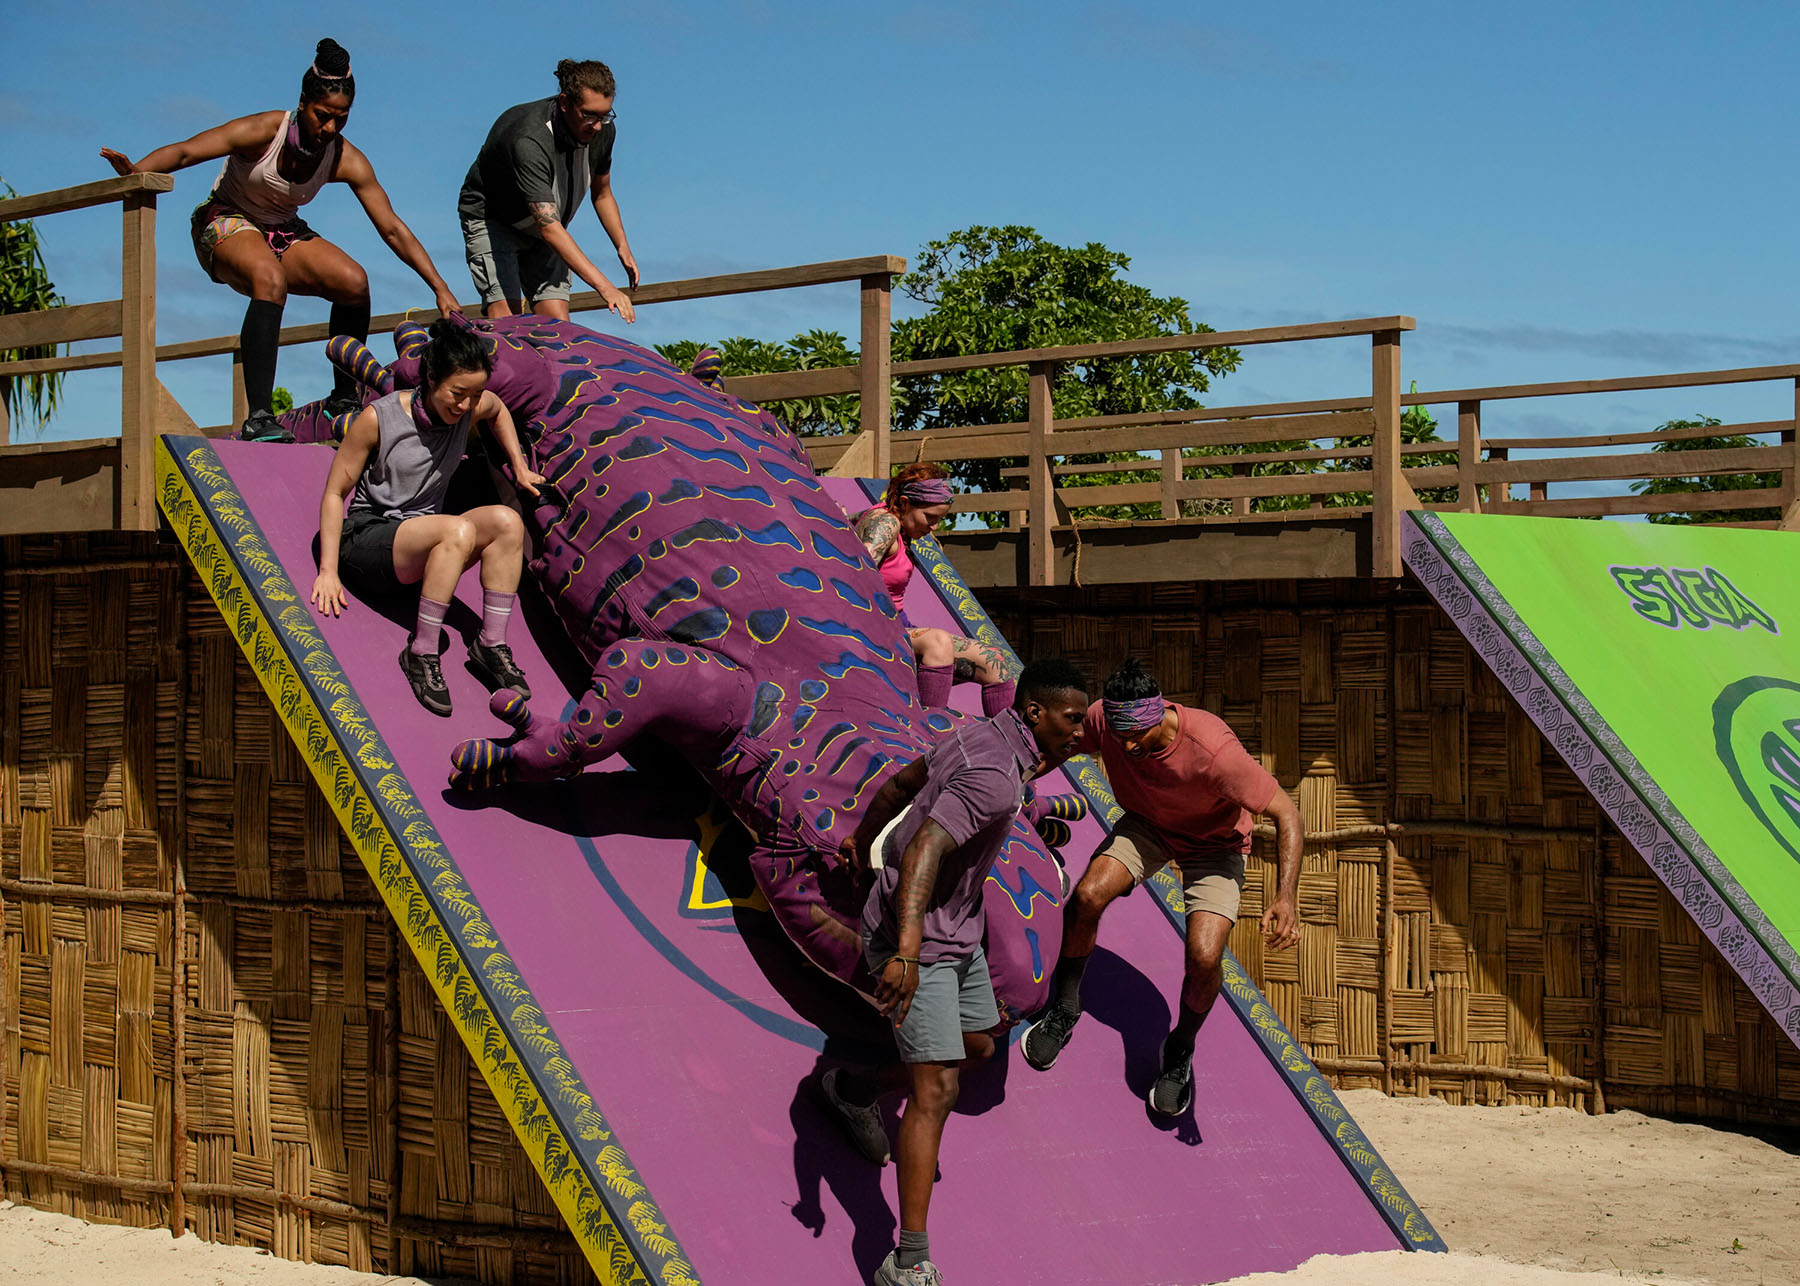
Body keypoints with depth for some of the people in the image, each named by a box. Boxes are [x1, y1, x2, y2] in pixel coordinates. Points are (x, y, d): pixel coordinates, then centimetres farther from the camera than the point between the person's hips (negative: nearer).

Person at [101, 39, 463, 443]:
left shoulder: (346, 160, -13)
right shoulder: (265, 131, -24)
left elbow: (392, 229, -11)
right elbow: (185, 151, -31)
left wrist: (440, 288, -16)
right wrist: (137, 170, -51)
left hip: (283, 231, 5)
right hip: (226, 224, -5)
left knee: (353, 281, -19)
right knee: (272, 280, -37)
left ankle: (344, 401, 0)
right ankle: (258, 418, -43)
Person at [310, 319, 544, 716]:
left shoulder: (471, 408, -2)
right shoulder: (379, 418, -16)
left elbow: (499, 409, 26)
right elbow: (334, 493, -10)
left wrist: (520, 467, 19)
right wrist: (327, 571, -17)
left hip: (422, 542, 6)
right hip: (365, 540, -6)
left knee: (506, 521, -20)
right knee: (459, 529, -33)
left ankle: (491, 645, -17)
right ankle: (421, 653, -27)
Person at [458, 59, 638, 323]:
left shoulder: (602, 131, -14)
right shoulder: (529, 140, -38)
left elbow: (602, 194, 8)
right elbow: (549, 227, -44)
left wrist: (623, 247, -3)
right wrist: (604, 286, -50)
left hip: (544, 231, 6)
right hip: (492, 221, -6)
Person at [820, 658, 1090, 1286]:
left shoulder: (979, 736, 4)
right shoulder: (995, 775, -27)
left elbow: (901, 782, 19)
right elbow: (923, 850, -39)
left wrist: (862, 840, 37)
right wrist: (907, 950, -50)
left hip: (956, 931, 10)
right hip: (915, 936, -10)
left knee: (977, 1047, 23)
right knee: (936, 1090, -15)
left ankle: (855, 1090, 42)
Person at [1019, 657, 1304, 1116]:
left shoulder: (1214, 750, -39)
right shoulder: (1102, 720, -26)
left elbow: (1286, 813, -31)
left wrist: (1285, 897, -40)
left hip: (1214, 842, -3)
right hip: (1147, 825, 3)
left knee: (1204, 957, -21)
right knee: (1089, 894, -25)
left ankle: (1181, 1052, 11)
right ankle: (1064, 1010, 1)